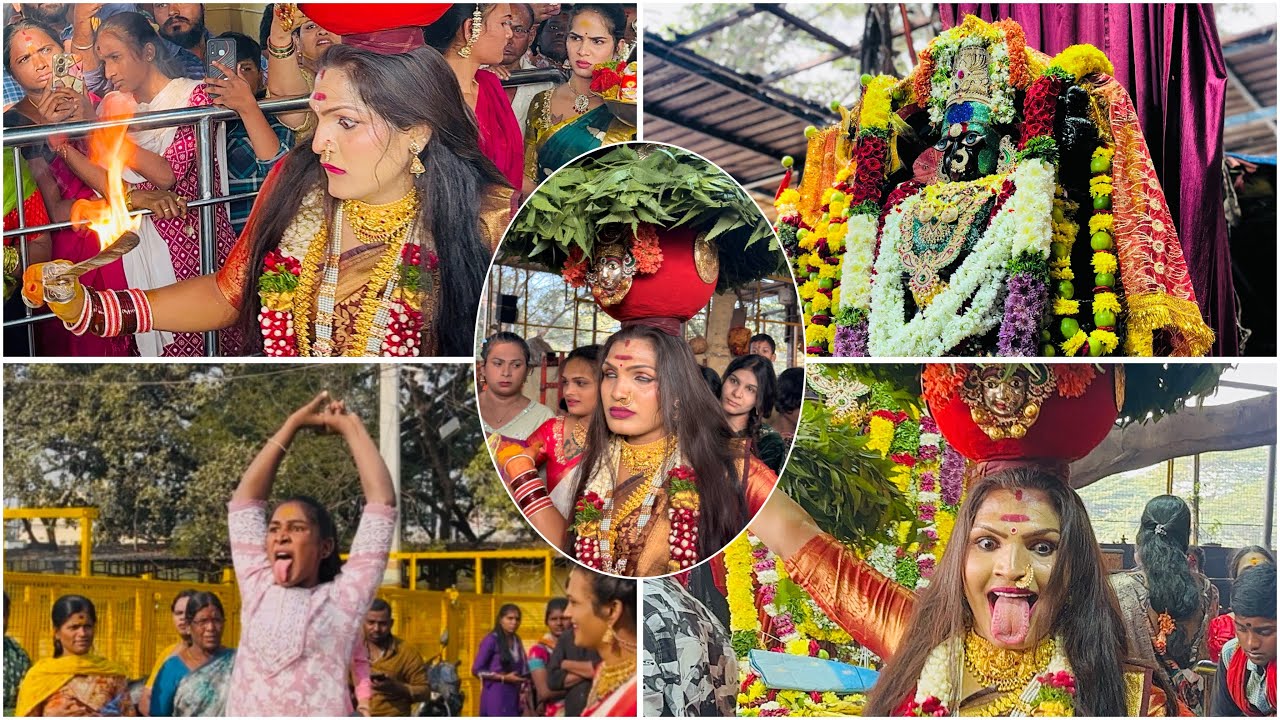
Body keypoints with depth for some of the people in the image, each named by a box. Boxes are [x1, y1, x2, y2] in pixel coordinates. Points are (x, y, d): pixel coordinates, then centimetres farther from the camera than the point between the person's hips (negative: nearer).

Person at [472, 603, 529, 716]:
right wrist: (504, 678, -13)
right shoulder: (491, 640, -7)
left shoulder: (517, 641, 12)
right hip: (495, 697, -6)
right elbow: (477, 669, -10)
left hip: (513, 697, 6)